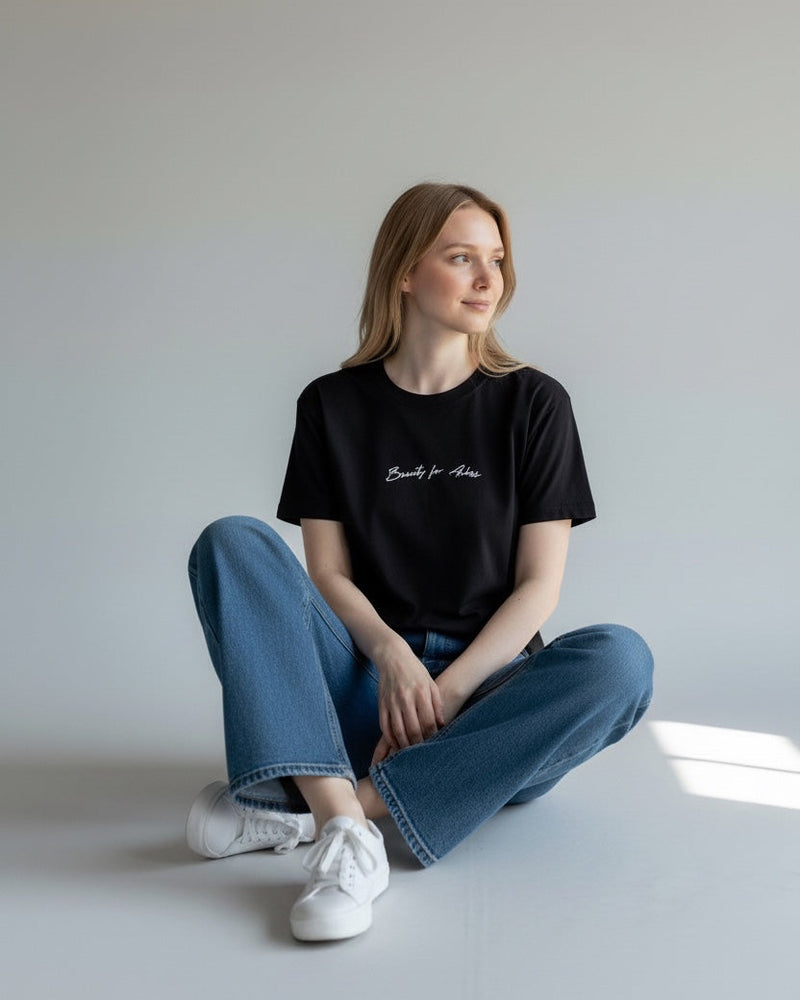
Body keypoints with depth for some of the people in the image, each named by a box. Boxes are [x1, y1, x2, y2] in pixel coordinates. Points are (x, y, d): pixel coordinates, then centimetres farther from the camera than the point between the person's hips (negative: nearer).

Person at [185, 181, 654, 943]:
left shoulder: (532, 403, 3)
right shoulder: (333, 404, 5)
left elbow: (538, 584, -2)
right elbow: (328, 573, 1)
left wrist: (447, 691, -15)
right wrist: (392, 654, -19)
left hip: (486, 686, 0)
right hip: (363, 684, 0)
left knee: (619, 659, -31)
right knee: (233, 542, -20)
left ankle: (304, 807, -32)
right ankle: (341, 824, -37)